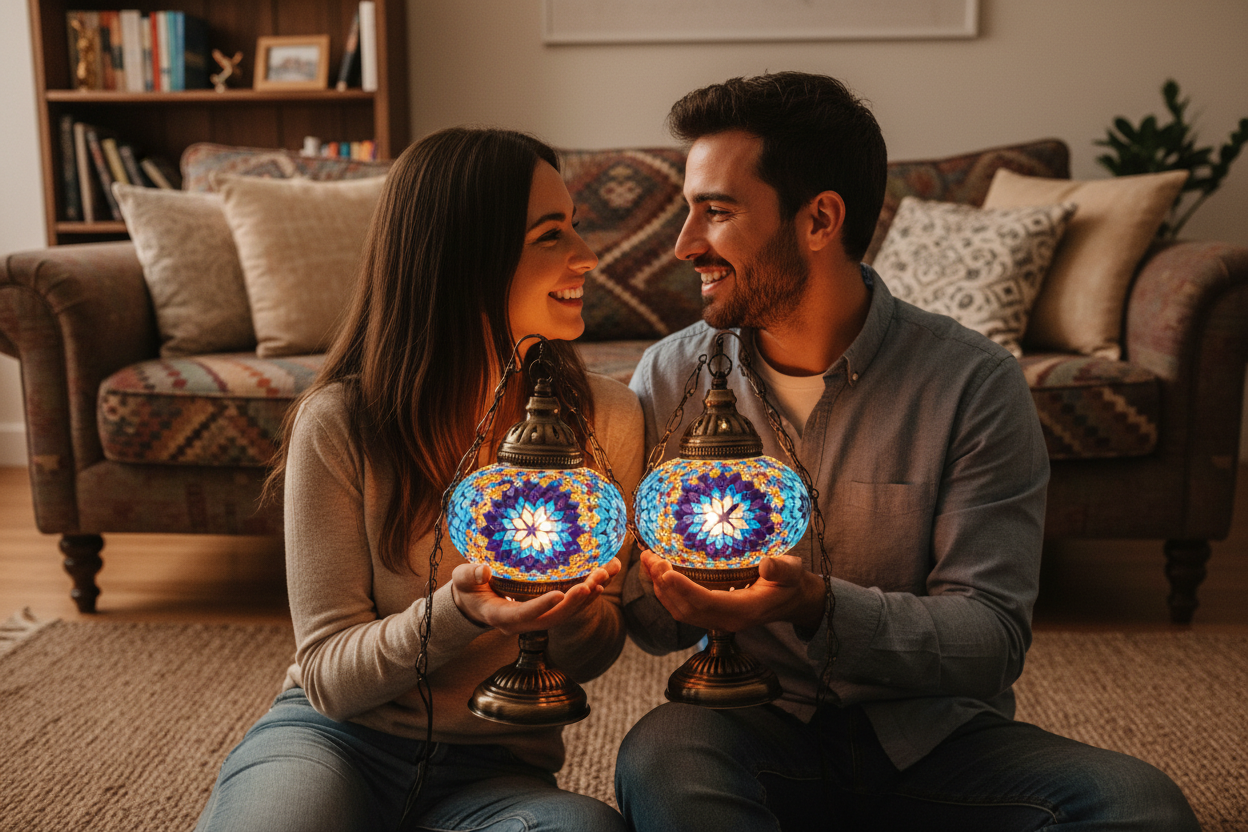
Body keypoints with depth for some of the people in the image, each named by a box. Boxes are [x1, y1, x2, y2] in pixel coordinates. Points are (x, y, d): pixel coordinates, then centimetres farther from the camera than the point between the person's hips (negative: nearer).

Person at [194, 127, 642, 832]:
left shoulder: (606, 418, -5)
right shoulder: (339, 422, -12)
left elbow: (596, 655, 5)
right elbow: (327, 676, -9)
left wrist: (577, 621, -20)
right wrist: (456, 613, -29)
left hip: (494, 768, 4)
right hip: (332, 739, -3)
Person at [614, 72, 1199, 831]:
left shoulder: (975, 383, -9)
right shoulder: (671, 377, -2)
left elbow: (994, 638, -12)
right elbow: (661, 629, 3)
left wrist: (819, 606, -30)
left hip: (931, 736, 1)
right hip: (757, 726, 0)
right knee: (662, 754, -34)